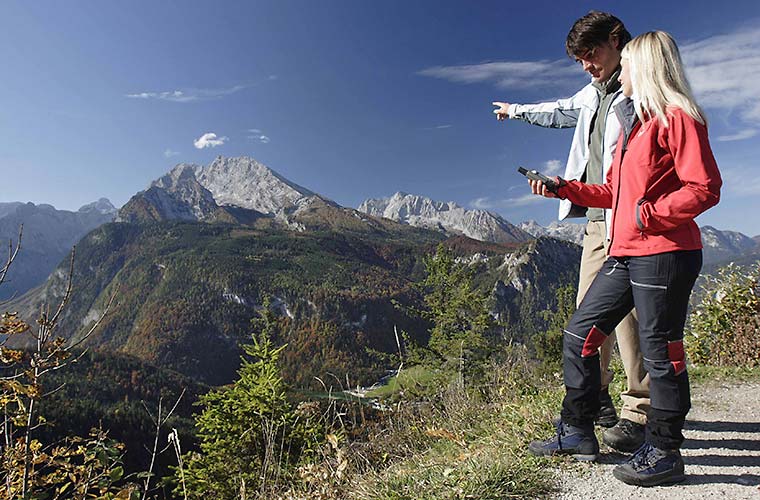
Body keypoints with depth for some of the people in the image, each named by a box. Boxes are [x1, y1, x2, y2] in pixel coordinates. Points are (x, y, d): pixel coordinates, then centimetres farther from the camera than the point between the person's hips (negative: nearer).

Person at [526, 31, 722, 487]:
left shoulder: (677, 118, -6)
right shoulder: (634, 123, 22)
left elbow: (705, 188, -13)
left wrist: (650, 214, -19)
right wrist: (563, 189, 15)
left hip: (664, 255, -9)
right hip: (624, 256, 9)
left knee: (660, 351, 0)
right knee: (579, 334, 8)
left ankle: (664, 453, 18)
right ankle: (578, 432, 20)